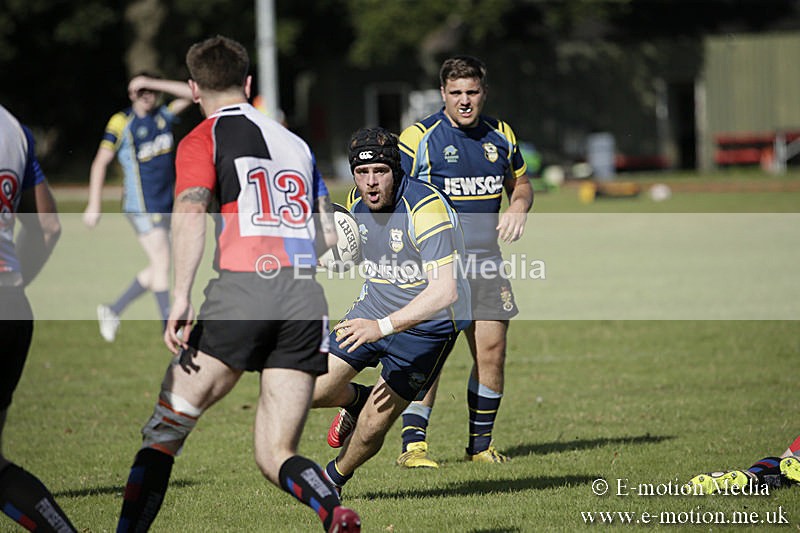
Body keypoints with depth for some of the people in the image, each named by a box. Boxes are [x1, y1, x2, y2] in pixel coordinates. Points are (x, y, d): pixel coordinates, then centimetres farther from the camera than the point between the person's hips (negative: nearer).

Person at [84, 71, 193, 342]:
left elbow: (190, 93, 2)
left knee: (157, 267, 10)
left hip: (165, 205, 7)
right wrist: (95, 204, -12)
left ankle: (113, 310, 23)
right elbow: (101, 161, -7)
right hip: (141, 205, -7)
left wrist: (153, 83, -8)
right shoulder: (121, 123, -8)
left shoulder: (164, 116, 7)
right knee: (162, 263, -8)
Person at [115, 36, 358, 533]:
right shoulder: (295, 142, 24)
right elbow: (331, 234, 26)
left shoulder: (203, 140, 6)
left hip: (242, 288, -5)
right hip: (305, 301, 5)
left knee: (164, 431, 8)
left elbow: (191, 211, -12)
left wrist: (181, 296, -21)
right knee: (276, 455, 5)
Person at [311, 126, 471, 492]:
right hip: (373, 310, 6)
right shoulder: (357, 201, -3)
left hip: (426, 324, -6)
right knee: (311, 390, -6)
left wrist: (383, 326, -39)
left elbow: (444, 291, -34)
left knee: (372, 429, -8)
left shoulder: (426, 208, -27)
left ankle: (334, 479, 24)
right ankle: (358, 398, 28)